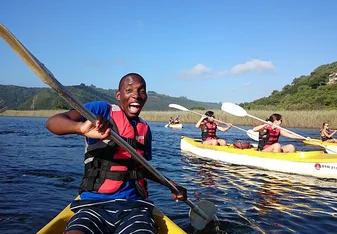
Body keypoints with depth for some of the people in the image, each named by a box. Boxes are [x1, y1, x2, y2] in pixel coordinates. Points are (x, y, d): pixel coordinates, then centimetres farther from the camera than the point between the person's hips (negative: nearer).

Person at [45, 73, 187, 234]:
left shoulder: (145, 130, 13)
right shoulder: (101, 110, -2)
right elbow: (52, 122, -15)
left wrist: (170, 184, 15)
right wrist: (81, 128, -37)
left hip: (133, 206, 4)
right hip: (94, 204, -3)